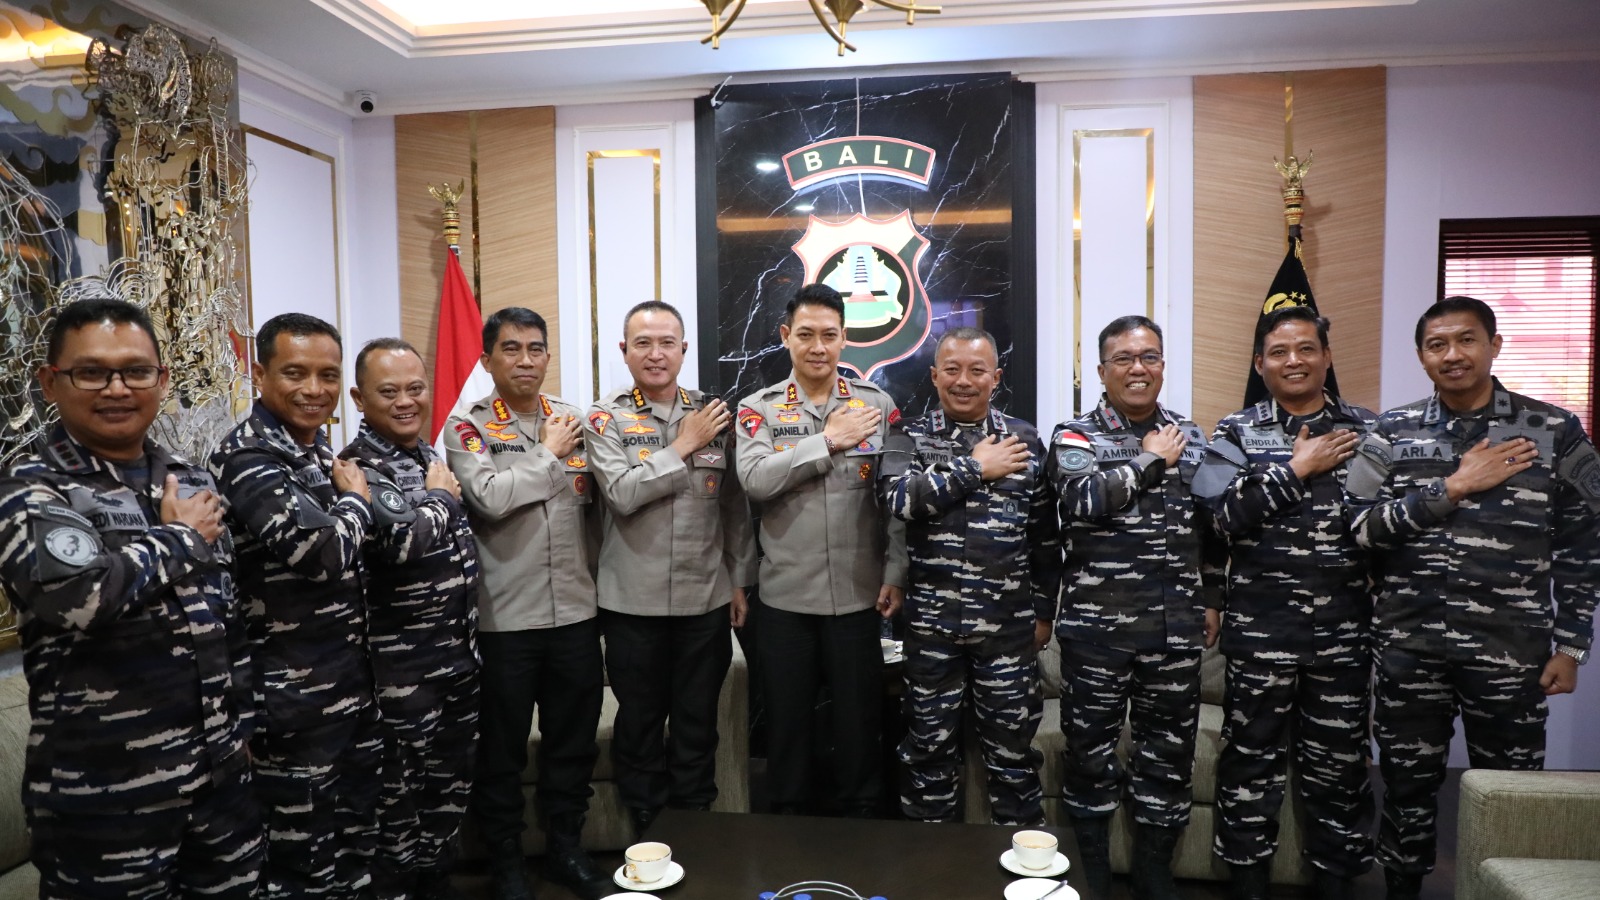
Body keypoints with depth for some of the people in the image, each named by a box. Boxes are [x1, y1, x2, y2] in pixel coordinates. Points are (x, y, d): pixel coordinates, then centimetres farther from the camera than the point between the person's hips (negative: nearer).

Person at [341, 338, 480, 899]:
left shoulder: (431, 456, 10)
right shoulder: (359, 467, -15)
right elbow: (401, 542, -30)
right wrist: (440, 496, -15)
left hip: (459, 656, 8)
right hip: (402, 667, -7)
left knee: (452, 784, 19)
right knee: (400, 795, 7)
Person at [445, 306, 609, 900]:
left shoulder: (575, 420, 8)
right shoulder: (467, 427, -4)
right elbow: (489, 497, -22)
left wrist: (597, 583, 6)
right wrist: (550, 455, -11)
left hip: (576, 611, 4)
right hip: (504, 617, -4)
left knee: (574, 740, 15)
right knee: (502, 747, 11)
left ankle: (566, 849, 33)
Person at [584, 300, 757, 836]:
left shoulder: (713, 414, 3)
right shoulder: (606, 418, -4)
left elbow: (735, 504, 8)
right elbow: (621, 493, -19)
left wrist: (740, 580, 7)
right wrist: (683, 445, -15)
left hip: (706, 598, 2)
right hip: (633, 601, -2)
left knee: (698, 726, 13)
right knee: (639, 724, 11)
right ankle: (647, 836, 30)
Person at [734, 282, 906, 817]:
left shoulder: (877, 405, 1)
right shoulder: (758, 408, 1)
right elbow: (754, 480, -16)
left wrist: (896, 574, -5)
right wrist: (829, 440, -16)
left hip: (859, 593, 0)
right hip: (784, 595, 0)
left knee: (860, 717, 11)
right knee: (787, 715, 13)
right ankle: (786, 823, 32)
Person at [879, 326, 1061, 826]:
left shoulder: (1025, 439, 5)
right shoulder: (910, 437, 2)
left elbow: (1045, 536, 8)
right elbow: (899, 499, -19)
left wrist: (1044, 611, 7)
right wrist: (975, 468, -14)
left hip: (1009, 623, 1)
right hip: (932, 620, 0)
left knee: (1012, 747, 11)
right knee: (930, 745, 12)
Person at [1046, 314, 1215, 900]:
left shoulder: (1191, 437, 10)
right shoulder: (1075, 436, -1)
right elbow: (1084, 500, -21)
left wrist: (1212, 599, 11)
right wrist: (1150, 460, -11)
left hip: (1176, 627, 3)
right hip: (1096, 624, -3)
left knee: (1169, 747, 11)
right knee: (1091, 746, 7)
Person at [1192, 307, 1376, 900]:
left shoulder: (1366, 430, 6)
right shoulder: (1236, 433, 1)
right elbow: (1224, 516, -13)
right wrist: (1298, 468, -12)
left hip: (1344, 625, 2)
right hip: (1259, 624, -1)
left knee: (1339, 761, 12)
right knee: (1253, 757, 8)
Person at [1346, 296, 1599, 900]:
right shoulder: (1391, 433, 2)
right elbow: (1360, 527, -8)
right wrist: (1453, 488, -15)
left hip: (1511, 651, 0)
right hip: (1409, 647, 1)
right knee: (1408, 784, 12)